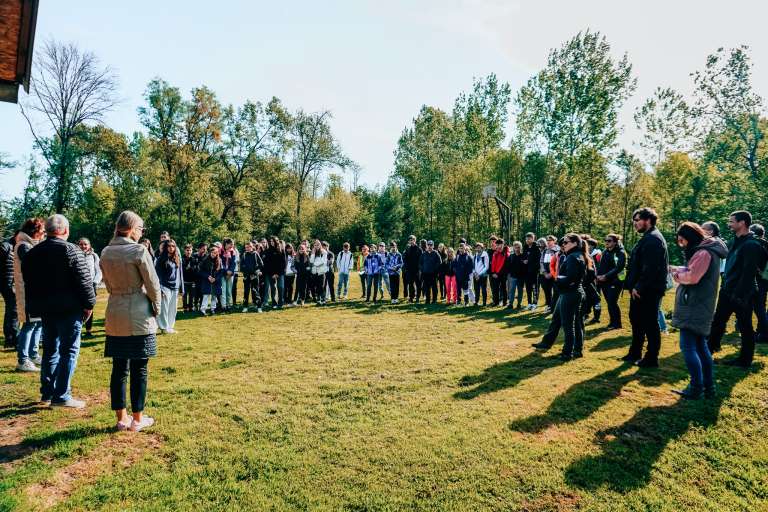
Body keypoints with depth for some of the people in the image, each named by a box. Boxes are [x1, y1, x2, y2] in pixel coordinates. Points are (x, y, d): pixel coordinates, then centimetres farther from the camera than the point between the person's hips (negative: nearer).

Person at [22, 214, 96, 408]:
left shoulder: (32, 253, 10)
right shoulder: (71, 250, -12)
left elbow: (28, 283, 16)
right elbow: (84, 281, -15)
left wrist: (34, 308, 21)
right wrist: (88, 304, -6)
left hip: (45, 309, 7)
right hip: (69, 309, -7)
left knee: (50, 350, 17)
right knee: (69, 351, -1)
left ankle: (47, 392, 24)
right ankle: (61, 396, 0)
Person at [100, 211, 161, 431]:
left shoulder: (106, 253, 5)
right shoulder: (139, 251, -13)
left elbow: (109, 285, 12)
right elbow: (153, 285, -11)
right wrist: (156, 309, 4)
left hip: (115, 317, 6)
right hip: (139, 317, -6)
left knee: (119, 368, 12)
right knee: (139, 369, 5)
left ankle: (121, 418, 21)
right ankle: (137, 419, 14)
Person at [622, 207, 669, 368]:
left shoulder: (653, 239, -16)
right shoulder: (647, 238, 16)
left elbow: (650, 268, -24)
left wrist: (639, 287, -21)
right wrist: (633, 286, 13)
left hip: (649, 291, -10)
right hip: (640, 290, 10)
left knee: (650, 324, 0)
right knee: (636, 320, 17)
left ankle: (651, 358, 11)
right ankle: (635, 353, 29)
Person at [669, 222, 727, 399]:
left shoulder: (703, 252, -15)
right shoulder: (706, 250, 18)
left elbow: (692, 277, -22)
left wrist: (677, 275, -5)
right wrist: (679, 270, 1)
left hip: (694, 307, -11)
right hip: (699, 306, 11)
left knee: (687, 346, -8)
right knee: (700, 346, 14)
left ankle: (696, 388, -4)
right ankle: (709, 387, 20)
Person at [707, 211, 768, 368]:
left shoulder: (751, 245, -17)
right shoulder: (735, 241, 11)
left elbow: (748, 273, -22)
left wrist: (739, 295, -23)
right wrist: (724, 286, 13)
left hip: (741, 294, -8)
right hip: (727, 291, 8)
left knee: (745, 327, 6)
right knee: (717, 322, 13)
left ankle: (745, 360, 17)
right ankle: (709, 350, 22)